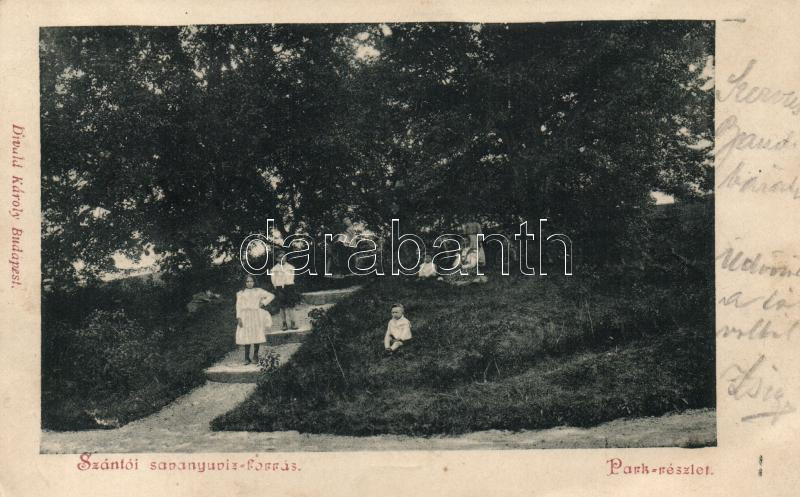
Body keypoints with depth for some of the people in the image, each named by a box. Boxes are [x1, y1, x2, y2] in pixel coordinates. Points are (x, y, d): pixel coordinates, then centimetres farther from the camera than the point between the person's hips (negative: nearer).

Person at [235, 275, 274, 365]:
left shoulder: (258, 291, 10)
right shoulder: (241, 293, 11)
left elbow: (271, 296, 11)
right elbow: (238, 305, 6)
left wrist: (263, 303, -1)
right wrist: (238, 318, -4)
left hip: (256, 316, 0)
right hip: (245, 316, 0)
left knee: (257, 336, -3)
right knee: (246, 337, -5)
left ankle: (255, 356, 8)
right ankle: (247, 358, -1)